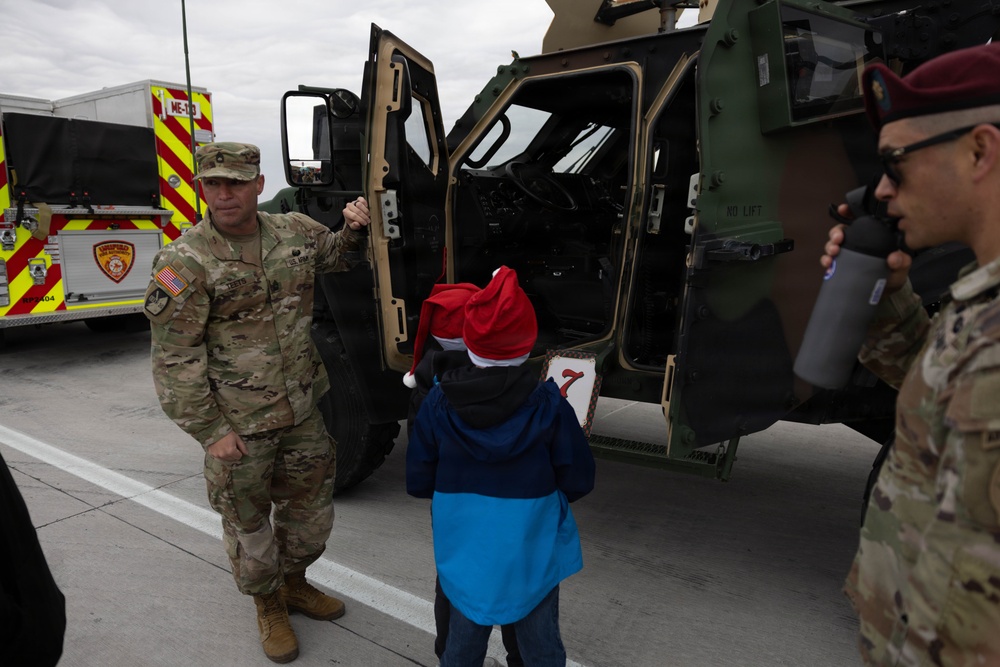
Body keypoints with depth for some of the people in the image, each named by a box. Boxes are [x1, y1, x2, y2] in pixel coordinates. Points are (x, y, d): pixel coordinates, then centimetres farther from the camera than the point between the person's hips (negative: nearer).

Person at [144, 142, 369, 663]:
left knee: (311, 511, 19)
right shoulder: (183, 263, -15)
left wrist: (355, 229, -1)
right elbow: (174, 361, -13)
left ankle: (294, 582, 47)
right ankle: (268, 605, 40)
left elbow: (339, 255, 21)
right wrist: (210, 430, -14)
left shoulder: (296, 232, 0)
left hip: (302, 413, 5)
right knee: (249, 523, 13)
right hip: (237, 427, -4)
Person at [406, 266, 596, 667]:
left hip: (465, 555, 2)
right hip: (532, 555, -1)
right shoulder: (548, 406, -18)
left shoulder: (438, 404, -14)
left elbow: (417, 483, -6)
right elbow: (578, 481, -10)